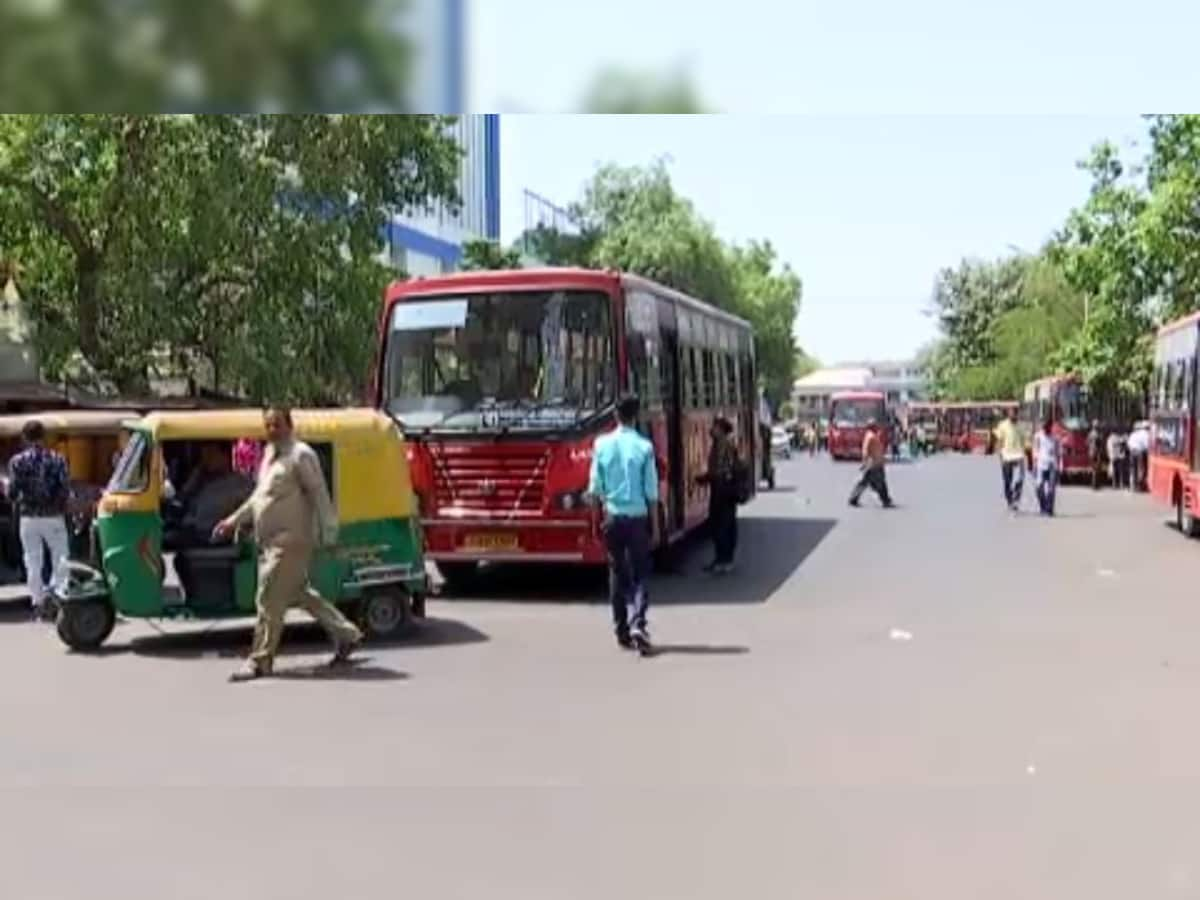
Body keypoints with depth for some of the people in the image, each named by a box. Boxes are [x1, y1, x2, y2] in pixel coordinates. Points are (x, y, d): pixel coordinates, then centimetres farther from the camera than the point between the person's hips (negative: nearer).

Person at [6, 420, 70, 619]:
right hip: (53, 516, 0)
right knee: (60, 557, 11)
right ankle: (57, 592, -6)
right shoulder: (57, 459, -4)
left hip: (28, 517, 0)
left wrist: (17, 503, 13)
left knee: (33, 561, 9)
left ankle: (38, 602, 10)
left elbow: (12, 491, -8)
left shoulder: (17, 461, -4)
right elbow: (65, 489, -9)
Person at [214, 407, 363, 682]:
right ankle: (346, 635, 28)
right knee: (300, 594, 16)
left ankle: (260, 660, 1)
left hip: (290, 542, -9)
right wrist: (234, 520, 22)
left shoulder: (301, 455, -11)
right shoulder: (270, 455, 16)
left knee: (270, 600, -7)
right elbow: (259, 497, 26)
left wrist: (329, 536, -18)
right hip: (272, 542, 9)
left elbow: (320, 496, -14)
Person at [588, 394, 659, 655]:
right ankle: (638, 624, -14)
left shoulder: (602, 444, -3)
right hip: (637, 517, -2)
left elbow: (595, 486, 0)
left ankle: (622, 630, 17)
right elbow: (651, 490, -5)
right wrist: (652, 515, 7)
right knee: (640, 573, 4)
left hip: (612, 517, 2)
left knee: (617, 572, 13)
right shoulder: (644, 447, -8)